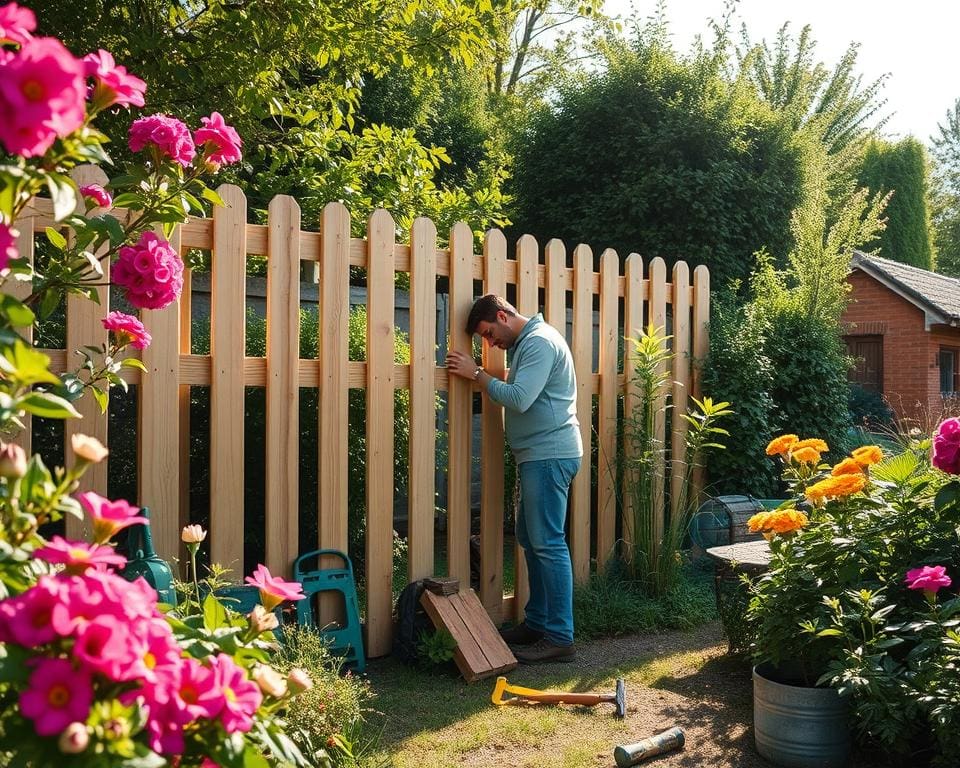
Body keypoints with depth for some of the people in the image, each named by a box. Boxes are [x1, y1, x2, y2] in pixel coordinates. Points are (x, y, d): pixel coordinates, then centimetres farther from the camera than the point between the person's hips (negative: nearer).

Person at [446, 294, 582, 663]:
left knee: (548, 544, -9)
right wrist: (479, 375, 8)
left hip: (550, 455, -11)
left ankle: (560, 637, -4)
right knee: (530, 538, 14)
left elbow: (518, 399, -22)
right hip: (539, 455, 11)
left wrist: (476, 374, -12)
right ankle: (537, 622, 24)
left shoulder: (539, 341, -13)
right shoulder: (527, 343, 19)